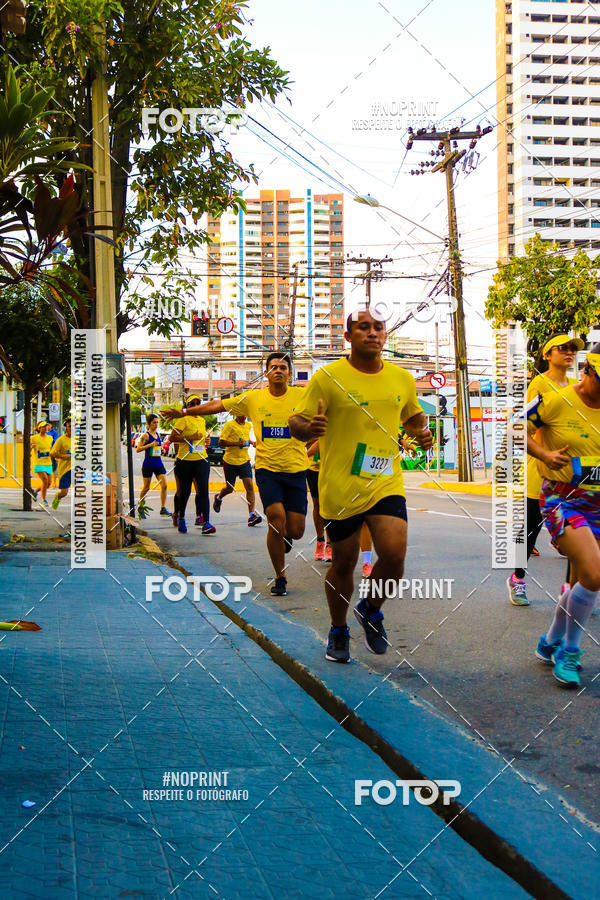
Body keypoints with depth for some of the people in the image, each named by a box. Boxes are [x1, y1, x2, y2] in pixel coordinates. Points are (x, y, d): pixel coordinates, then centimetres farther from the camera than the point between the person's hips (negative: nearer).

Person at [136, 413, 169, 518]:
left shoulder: (158, 435, 11)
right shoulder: (145, 435, -8)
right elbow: (138, 449, -15)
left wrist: (161, 449, 9)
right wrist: (150, 445, -23)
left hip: (159, 464, 5)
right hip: (148, 465, -5)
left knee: (164, 485, -8)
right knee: (146, 487, 4)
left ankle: (163, 509, -7)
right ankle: (140, 507, 23)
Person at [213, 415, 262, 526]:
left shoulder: (248, 425, 9)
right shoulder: (229, 425, -10)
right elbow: (221, 442, -14)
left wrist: (251, 442, 7)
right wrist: (237, 443, -23)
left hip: (244, 460, 4)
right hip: (230, 461, -4)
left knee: (249, 486, -13)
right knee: (229, 489, 10)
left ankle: (252, 514, -16)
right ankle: (218, 498, 45)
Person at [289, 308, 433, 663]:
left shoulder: (402, 378, 8)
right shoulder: (328, 377, -6)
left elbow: (414, 415, 27)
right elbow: (296, 422, -4)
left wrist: (422, 431, 5)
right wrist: (308, 428, -27)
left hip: (387, 484, 3)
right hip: (340, 488, -2)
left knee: (394, 554, -16)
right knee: (343, 563, 7)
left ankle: (371, 609, 16)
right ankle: (339, 632, 32)